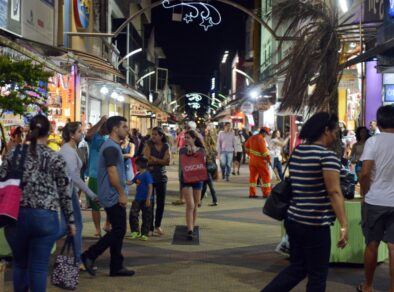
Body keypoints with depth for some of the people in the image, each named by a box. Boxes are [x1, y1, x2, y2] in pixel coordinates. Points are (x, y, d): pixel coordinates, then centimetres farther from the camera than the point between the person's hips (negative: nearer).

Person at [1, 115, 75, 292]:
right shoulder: (56, 159, 0)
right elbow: (64, 193, 2)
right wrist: (70, 220, 11)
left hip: (16, 216, 2)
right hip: (45, 218, -2)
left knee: (19, 263, 17)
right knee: (39, 267, 3)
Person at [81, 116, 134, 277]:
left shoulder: (113, 146, 16)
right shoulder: (111, 147, -16)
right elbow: (112, 173, -23)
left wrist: (122, 187, 20)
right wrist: (122, 193, -20)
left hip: (113, 196, 10)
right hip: (114, 196, -10)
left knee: (118, 231, 11)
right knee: (118, 231, -6)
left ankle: (116, 267, 15)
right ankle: (89, 255, 0)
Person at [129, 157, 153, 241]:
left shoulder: (146, 174, -14)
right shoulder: (138, 175, 10)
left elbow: (150, 187, -17)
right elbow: (131, 182, 23)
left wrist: (148, 199, -20)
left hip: (145, 199, -7)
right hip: (138, 199, 8)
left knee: (146, 217, 3)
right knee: (133, 214, -1)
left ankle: (144, 234, 11)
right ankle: (135, 231, 11)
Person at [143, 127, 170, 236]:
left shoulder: (166, 146, 4)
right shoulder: (149, 144, -3)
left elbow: (167, 162, -9)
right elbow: (147, 160, -14)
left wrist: (154, 159, -16)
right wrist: (161, 161, -15)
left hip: (162, 177, 3)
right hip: (149, 177, -3)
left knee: (161, 203, 7)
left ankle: (158, 226, 24)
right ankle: (150, 227, 6)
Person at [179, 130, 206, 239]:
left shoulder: (201, 150, 3)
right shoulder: (182, 150, 3)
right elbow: (181, 165, 0)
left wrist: (194, 152, -13)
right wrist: (188, 153, -13)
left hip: (197, 179, 2)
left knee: (195, 206, 9)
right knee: (190, 205, -15)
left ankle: (192, 228, 22)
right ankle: (190, 231, -17)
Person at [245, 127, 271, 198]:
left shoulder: (252, 138, 6)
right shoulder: (261, 139, -19)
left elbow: (246, 147, 18)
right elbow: (264, 151, -20)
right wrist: (268, 158, -6)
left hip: (252, 160, 8)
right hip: (260, 161, -7)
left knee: (253, 176, 11)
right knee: (266, 176, 2)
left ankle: (252, 193, 12)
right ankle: (266, 193, 2)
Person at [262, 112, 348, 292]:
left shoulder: (296, 152, 10)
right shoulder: (327, 156, -14)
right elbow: (334, 192, -20)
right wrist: (344, 226, -21)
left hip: (293, 219, 8)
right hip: (315, 224, -8)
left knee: (297, 268, 19)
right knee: (317, 276, 6)